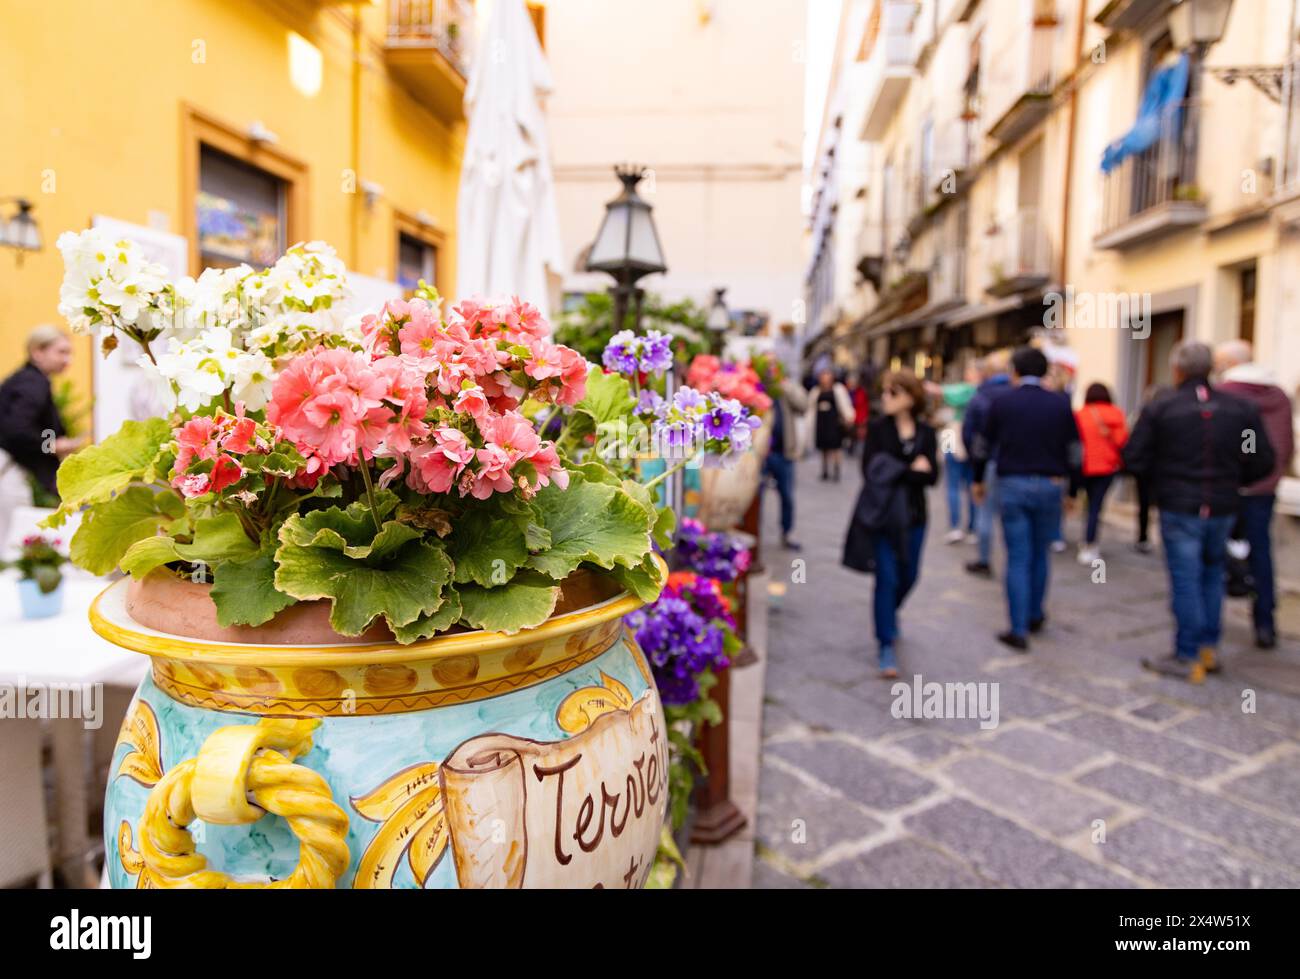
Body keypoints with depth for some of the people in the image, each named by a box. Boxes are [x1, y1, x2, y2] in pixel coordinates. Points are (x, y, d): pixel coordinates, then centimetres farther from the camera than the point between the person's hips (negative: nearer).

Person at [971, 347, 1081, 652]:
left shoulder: (1002, 403, 0)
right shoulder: (1060, 404, 3)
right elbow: (1073, 450, 3)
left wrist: (978, 480, 19)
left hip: (1012, 485, -1)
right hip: (1049, 486, 2)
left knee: (1018, 558, 1)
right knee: (1040, 554, 18)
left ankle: (1019, 630, 1)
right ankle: (1035, 615, 30)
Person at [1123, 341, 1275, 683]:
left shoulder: (1159, 409, -10)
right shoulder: (1242, 409, 1)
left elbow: (1133, 459, -11)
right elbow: (1263, 462, 1)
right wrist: (1230, 481, 17)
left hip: (1178, 508, -4)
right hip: (1224, 508, 4)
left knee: (1185, 581, 2)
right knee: (1213, 575, 19)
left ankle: (1188, 657, 7)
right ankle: (1209, 648, 25)